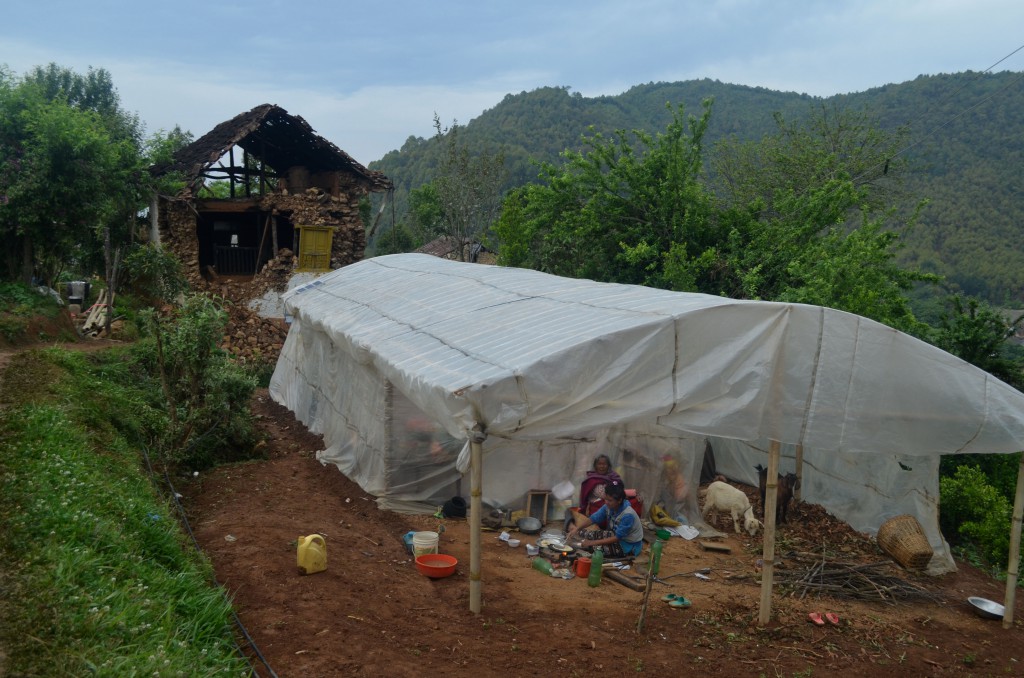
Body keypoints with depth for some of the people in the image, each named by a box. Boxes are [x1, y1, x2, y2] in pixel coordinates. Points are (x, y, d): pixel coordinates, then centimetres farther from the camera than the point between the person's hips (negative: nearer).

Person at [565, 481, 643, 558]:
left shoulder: (628, 515, -32)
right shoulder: (609, 506, -12)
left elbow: (617, 538, -30)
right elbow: (593, 518, -10)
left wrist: (592, 543, -32)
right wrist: (577, 529, -26)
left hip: (629, 545, -7)